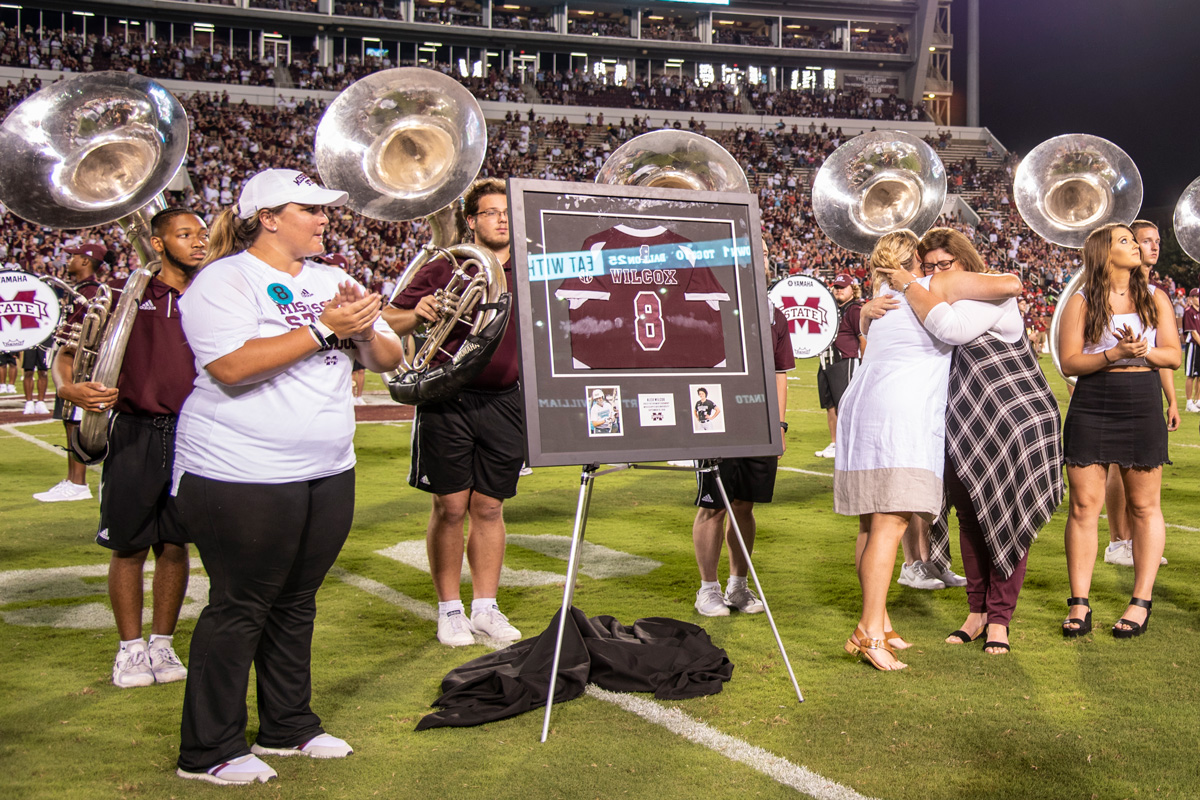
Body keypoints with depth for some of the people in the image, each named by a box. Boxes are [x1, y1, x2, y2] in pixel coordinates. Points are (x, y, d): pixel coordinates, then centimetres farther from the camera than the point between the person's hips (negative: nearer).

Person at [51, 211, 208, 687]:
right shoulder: (125, 293, -1)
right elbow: (67, 353, -2)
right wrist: (69, 388, -21)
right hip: (136, 436, -3)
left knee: (176, 544, 9)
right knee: (130, 546, 4)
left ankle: (162, 644, 23)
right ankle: (131, 649, 18)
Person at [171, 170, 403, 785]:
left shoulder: (331, 281, 13)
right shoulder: (224, 280, -9)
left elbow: (389, 358, 11)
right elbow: (232, 366, -25)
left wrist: (364, 329, -12)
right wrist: (324, 329, -22)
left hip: (328, 473, 7)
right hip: (241, 476, -7)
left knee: (296, 601, 15)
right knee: (239, 608, 0)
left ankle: (289, 726, 29)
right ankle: (209, 751, 12)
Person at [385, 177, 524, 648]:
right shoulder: (443, 269, 3)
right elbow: (388, 322, 4)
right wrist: (418, 314, -16)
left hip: (504, 402, 2)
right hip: (448, 402, -2)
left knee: (489, 507, 8)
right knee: (450, 507, 1)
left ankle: (486, 606, 18)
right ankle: (449, 609, 12)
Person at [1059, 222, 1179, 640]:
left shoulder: (1154, 297, 9)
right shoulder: (1081, 301, 3)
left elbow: (1174, 355, 5)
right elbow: (1069, 362, -4)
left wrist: (1143, 351, -15)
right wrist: (1114, 354, -18)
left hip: (1143, 406, 1)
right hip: (1091, 408, -1)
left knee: (1144, 506, 3)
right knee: (1084, 505, -1)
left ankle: (1141, 602, 12)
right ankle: (1079, 603, 6)